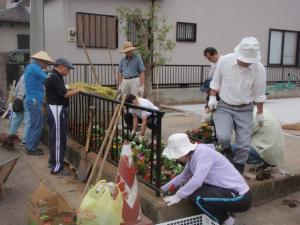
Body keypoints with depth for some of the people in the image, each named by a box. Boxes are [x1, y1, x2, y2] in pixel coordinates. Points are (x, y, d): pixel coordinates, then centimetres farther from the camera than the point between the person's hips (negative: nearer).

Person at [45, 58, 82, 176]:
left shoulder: (55, 76, 15)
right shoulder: (55, 78, -18)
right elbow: (65, 94, -21)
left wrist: (73, 88, 8)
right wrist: (78, 90, -11)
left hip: (56, 108, 11)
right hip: (56, 109, -11)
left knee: (55, 136, 18)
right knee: (58, 138, -6)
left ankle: (53, 161, 30)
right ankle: (57, 167, -1)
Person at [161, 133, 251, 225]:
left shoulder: (203, 152, -20)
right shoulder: (192, 157, 5)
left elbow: (197, 181, -29)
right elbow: (183, 177, 21)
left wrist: (177, 196, -18)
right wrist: (162, 189, 20)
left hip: (240, 197, -9)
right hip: (228, 191, 9)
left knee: (196, 196, -21)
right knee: (190, 188, 8)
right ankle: (224, 214, 15)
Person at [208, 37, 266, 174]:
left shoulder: (259, 69, -12)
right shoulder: (225, 61, -13)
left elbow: (259, 95, 0)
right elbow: (216, 82, 3)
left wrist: (260, 113, 6)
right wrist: (212, 97, -6)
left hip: (244, 110, 1)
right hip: (224, 107, -1)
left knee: (244, 145, -1)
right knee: (223, 137, -22)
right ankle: (228, 154, 14)